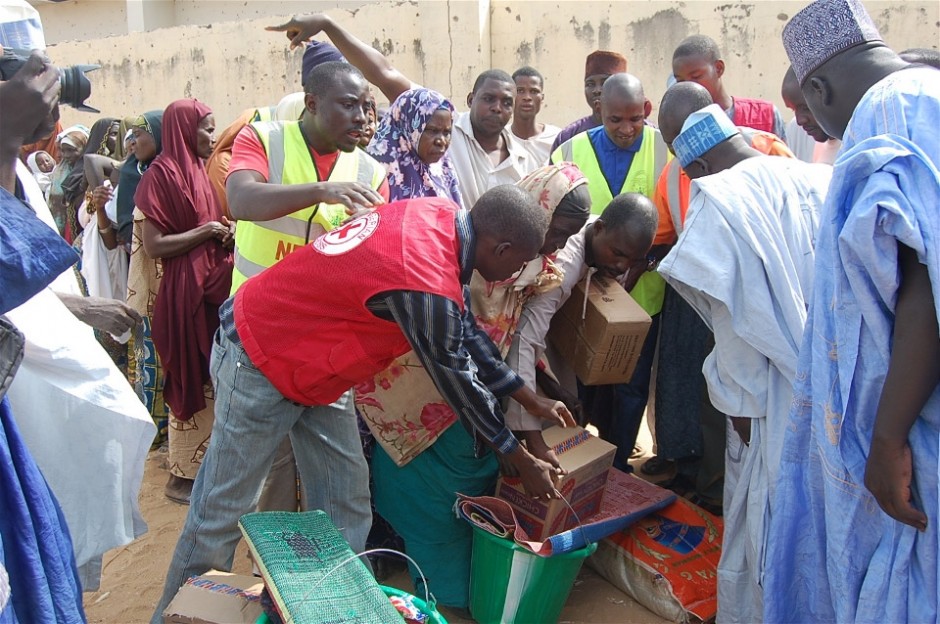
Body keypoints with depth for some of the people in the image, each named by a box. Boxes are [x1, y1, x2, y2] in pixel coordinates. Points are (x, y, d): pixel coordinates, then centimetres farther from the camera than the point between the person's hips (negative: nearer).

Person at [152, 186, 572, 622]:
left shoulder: (442, 214, -8)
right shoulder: (427, 287, -33)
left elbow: (463, 331, 5)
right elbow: (458, 382, -18)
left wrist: (528, 397, 11)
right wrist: (523, 463, -3)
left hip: (314, 361, 9)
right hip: (259, 362, -9)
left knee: (346, 505, 10)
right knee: (223, 512, 5)